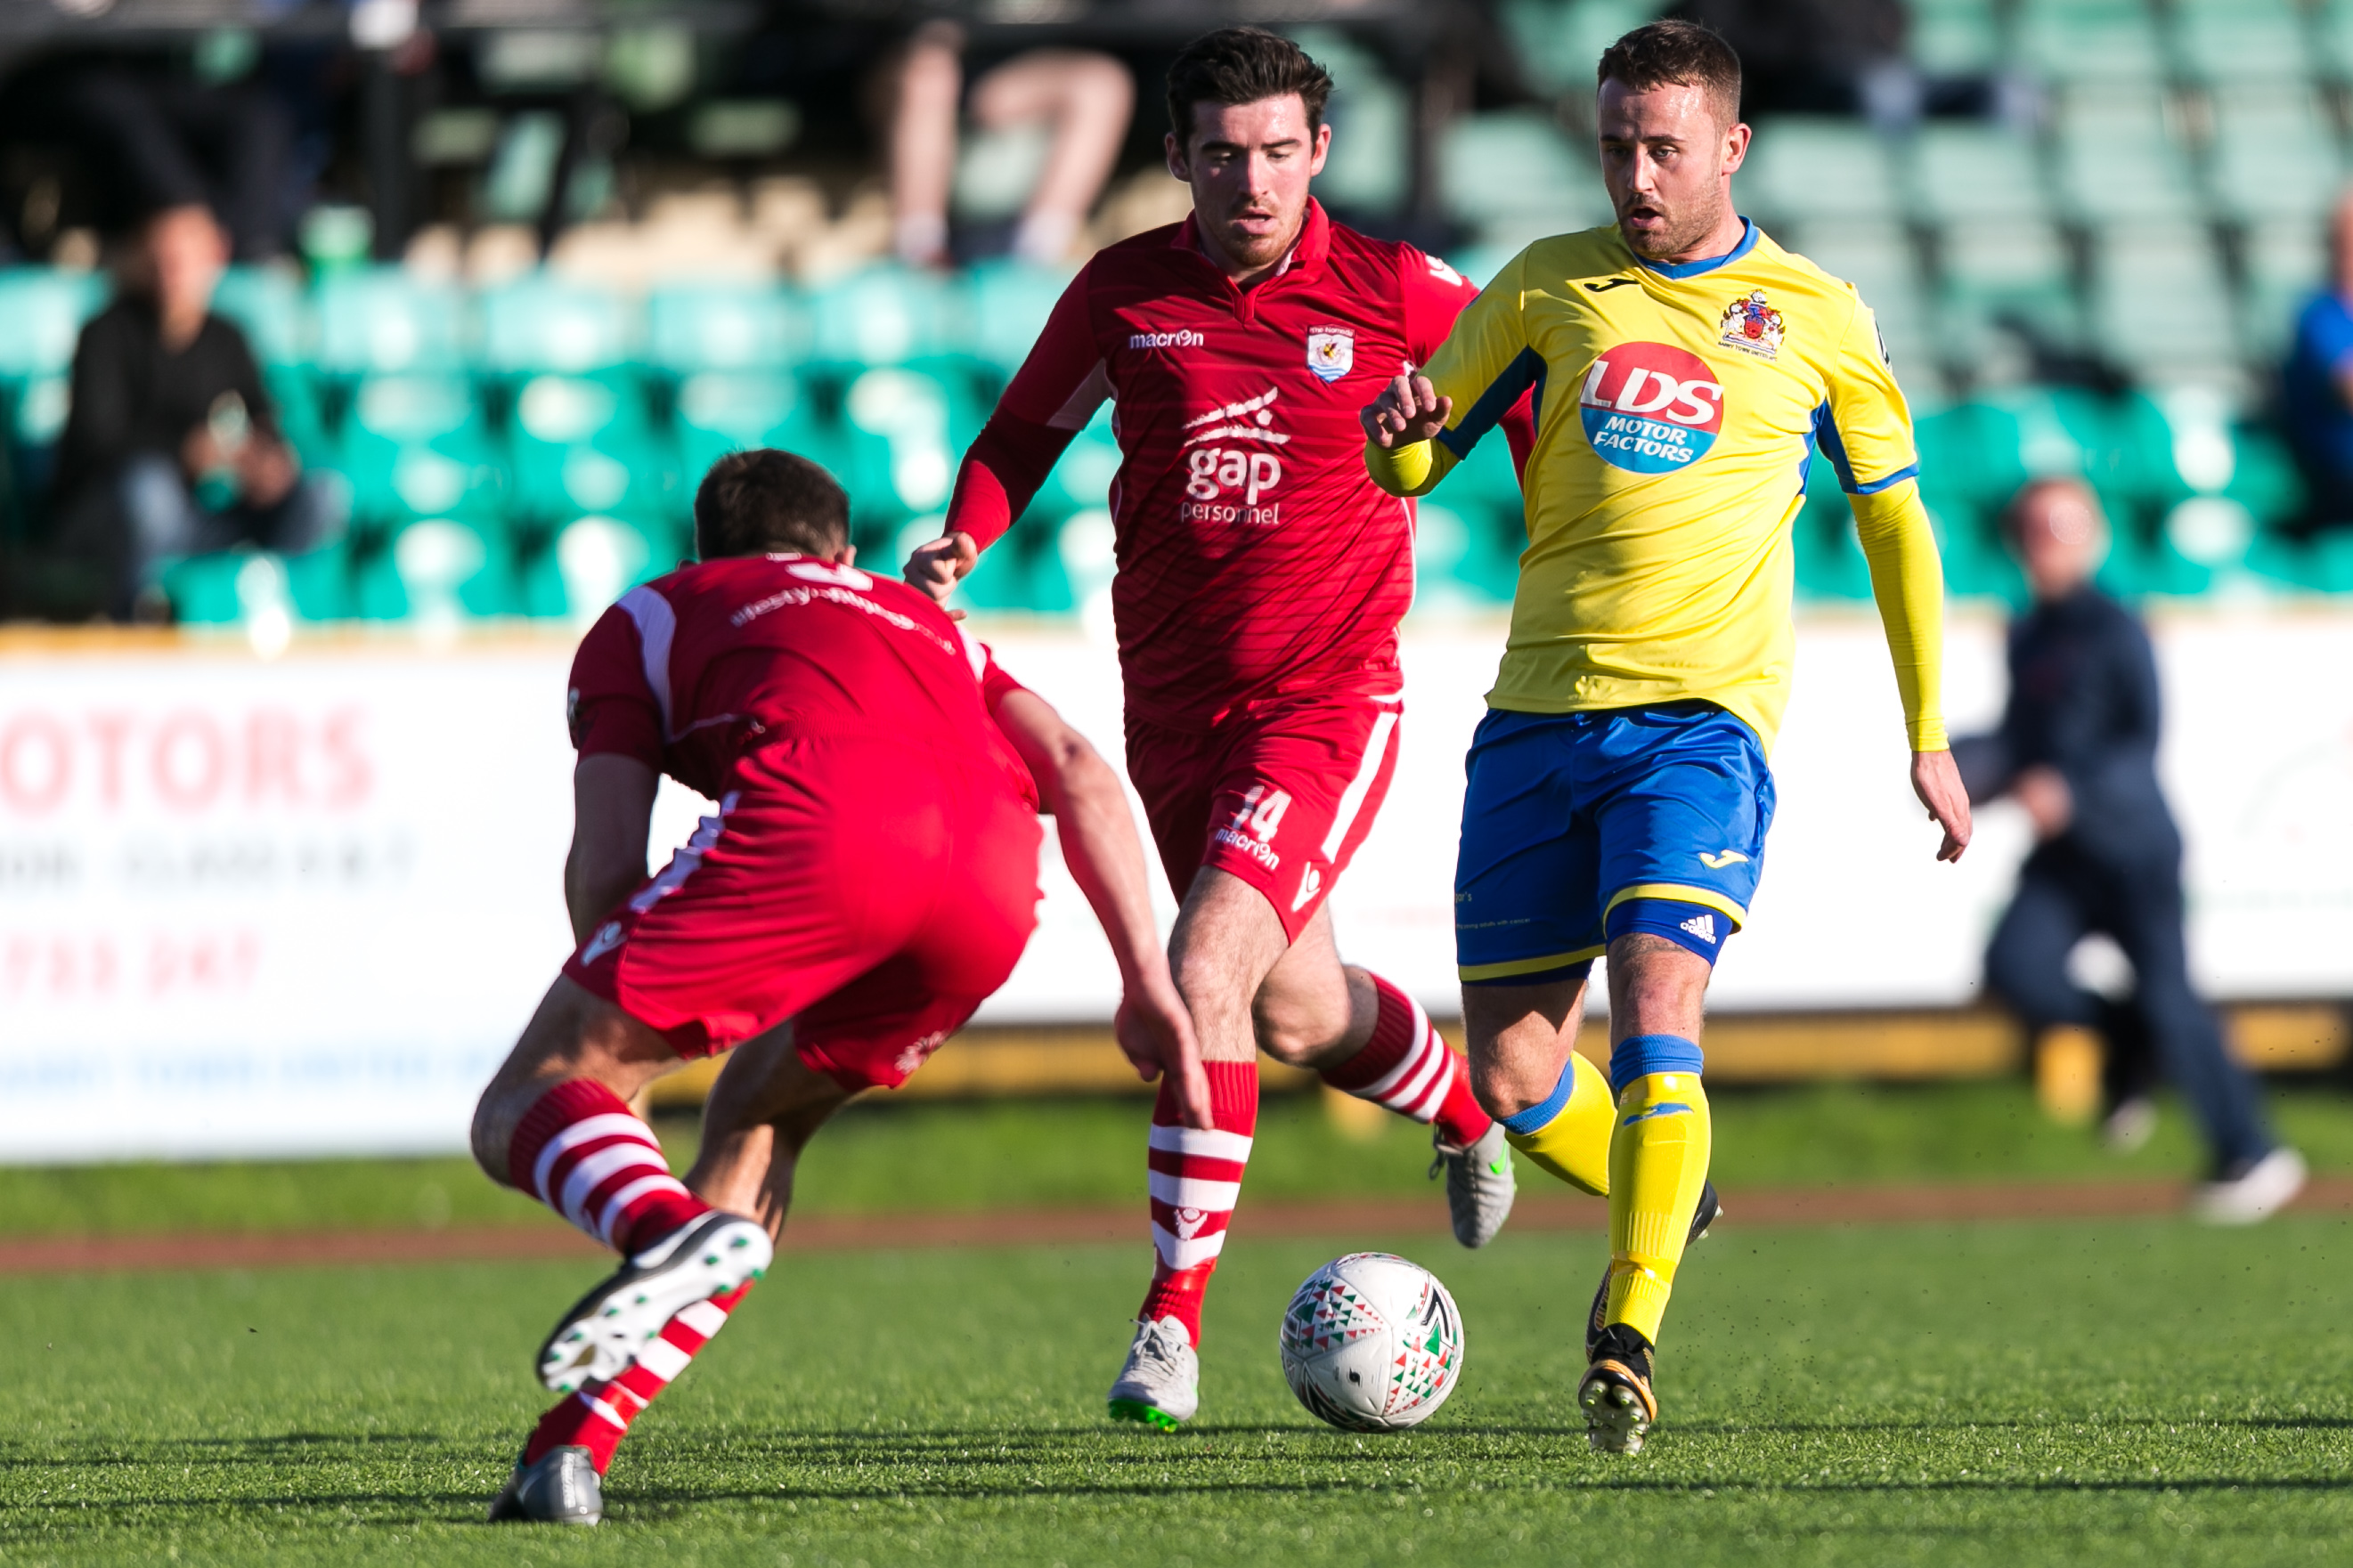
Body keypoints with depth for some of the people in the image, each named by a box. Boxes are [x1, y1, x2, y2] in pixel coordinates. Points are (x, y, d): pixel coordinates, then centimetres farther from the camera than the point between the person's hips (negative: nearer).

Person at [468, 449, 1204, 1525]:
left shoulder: (647, 618, 33)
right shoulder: (924, 623, 43)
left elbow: (605, 870, 18)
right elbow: (1079, 774, 24)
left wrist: (615, 1032, 31)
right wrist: (1149, 983, 19)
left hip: (820, 815, -4)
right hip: (993, 884, 4)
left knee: (528, 1108, 2)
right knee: (757, 1117, 27)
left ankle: (666, 1228, -33)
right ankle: (577, 1449, 11)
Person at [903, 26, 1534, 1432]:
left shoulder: (1399, 293, -7)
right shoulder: (1124, 292, -1)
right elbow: (1027, 430, 14)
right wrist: (960, 545, -4)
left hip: (1330, 696, -4)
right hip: (1175, 705, 4)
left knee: (1206, 972, -22)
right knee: (1298, 1012, 16)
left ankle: (1175, 1315, -16)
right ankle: (1463, 1109, 50)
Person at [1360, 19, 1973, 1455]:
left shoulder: (1815, 316, 6)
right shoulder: (1551, 286, 11)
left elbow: (1893, 521, 16)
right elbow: (1413, 461, 15)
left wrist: (1928, 736, 15)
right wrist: (1402, 431, -11)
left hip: (1702, 714, -3)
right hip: (1539, 713, 3)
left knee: (1656, 1015, -23)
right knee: (1511, 1071, 3)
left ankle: (1629, 1340, -20)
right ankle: (1661, 1203, 32)